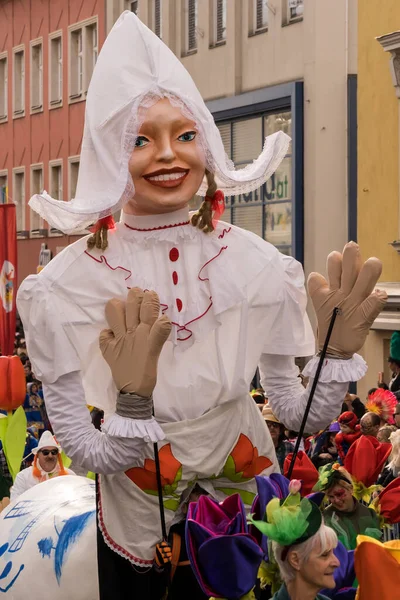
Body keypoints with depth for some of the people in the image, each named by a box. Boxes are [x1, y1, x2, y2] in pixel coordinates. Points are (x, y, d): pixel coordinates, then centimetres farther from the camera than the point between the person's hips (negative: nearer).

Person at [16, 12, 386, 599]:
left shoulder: (256, 263, -15)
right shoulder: (63, 288, -20)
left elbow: (302, 416, -9)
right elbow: (96, 457, -19)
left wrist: (341, 345, -26)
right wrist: (134, 391, -37)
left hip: (248, 499, 2)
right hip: (139, 520, -1)